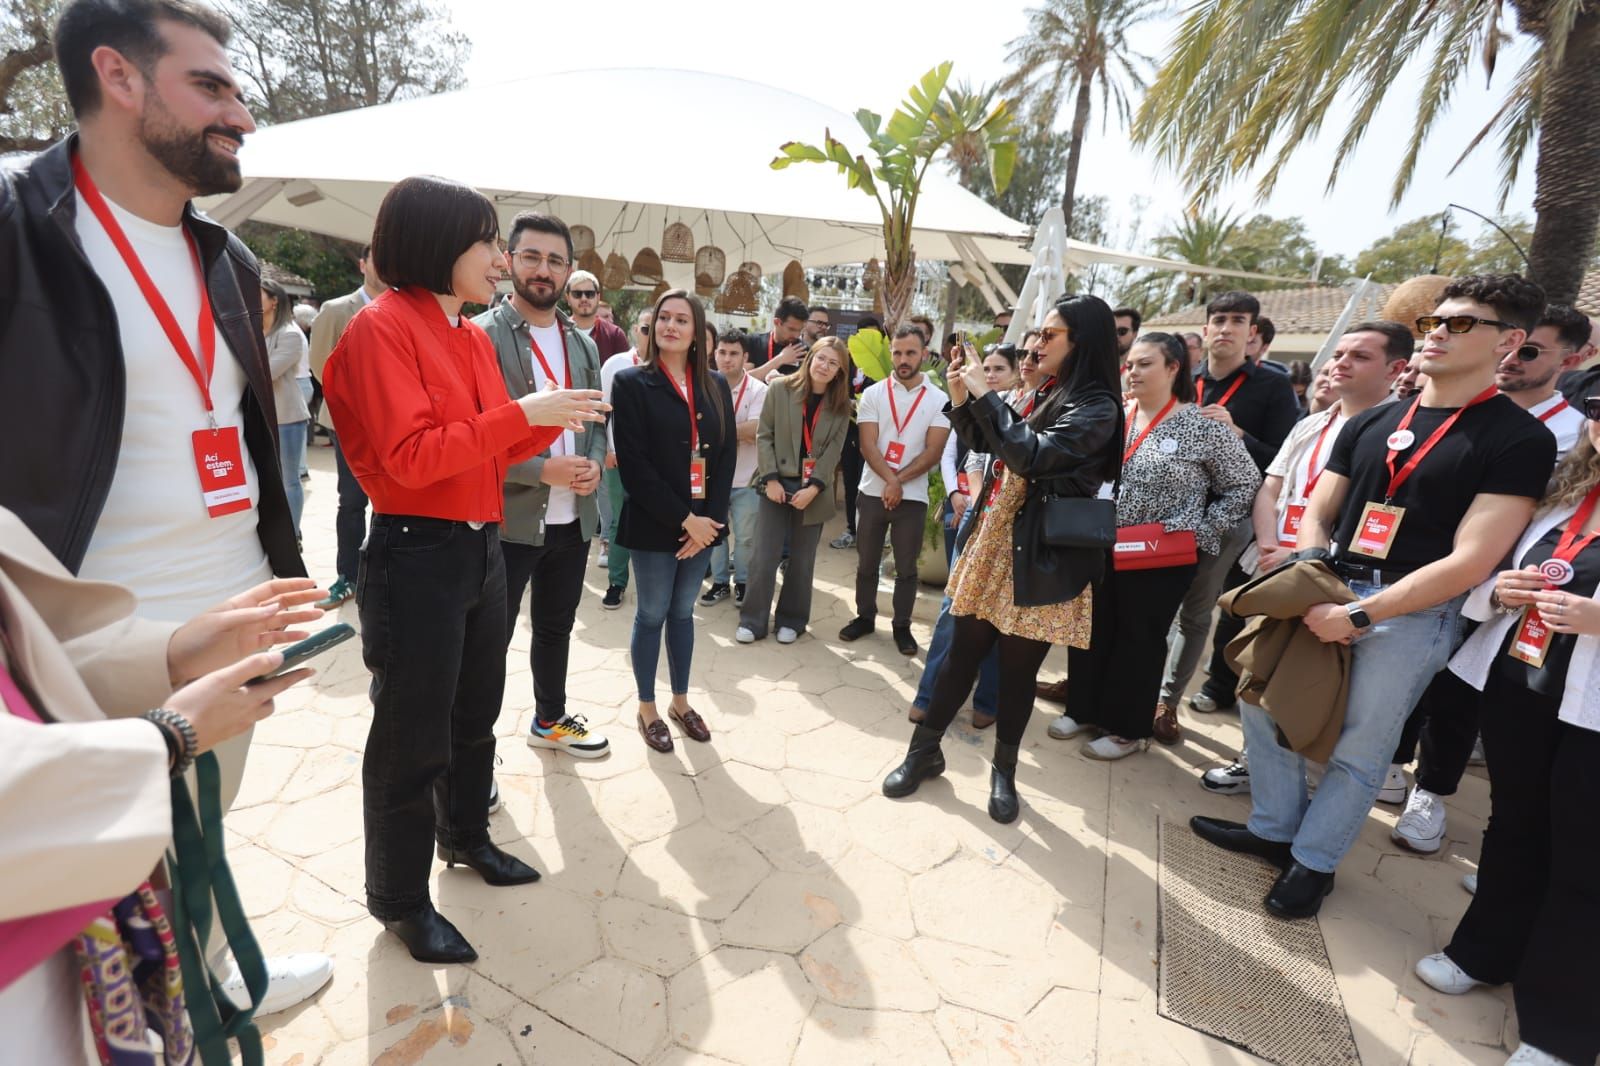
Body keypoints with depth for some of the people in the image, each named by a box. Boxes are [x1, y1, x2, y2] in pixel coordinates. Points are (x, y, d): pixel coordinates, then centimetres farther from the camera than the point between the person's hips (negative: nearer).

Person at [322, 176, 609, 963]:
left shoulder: (475, 339, 11)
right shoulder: (381, 328, -12)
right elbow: (412, 458, -21)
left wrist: (552, 423, 1)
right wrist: (520, 413, -21)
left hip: (481, 549, 8)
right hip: (417, 558, -8)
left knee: (475, 714, 22)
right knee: (412, 736, 6)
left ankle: (465, 836, 44)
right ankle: (400, 899, 27)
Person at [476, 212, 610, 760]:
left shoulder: (583, 343, 10)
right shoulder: (481, 335, -9)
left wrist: (593, 464, -5)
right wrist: (542, 470, -22)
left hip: (573, 517, 6)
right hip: (508, 518, -6)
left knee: (556, 628, 21)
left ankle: (550, 721, 41)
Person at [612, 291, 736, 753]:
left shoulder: (716, 386, 8)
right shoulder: (632, 382, -5)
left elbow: (727, 455, 4)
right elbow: (633, 463, -13)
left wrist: (708, 518, -7)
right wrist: (683, 519, -16)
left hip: (704, 522, 4)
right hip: (655, 523, -4)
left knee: (683, 612, 16)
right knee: (652, 615, 7)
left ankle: (681, 700, 31)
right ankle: (647, 707, 25)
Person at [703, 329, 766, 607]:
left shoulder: (758, 390, -8)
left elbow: (755, 430, -18)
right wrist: (740, 433, -18)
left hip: (745, 478, -2)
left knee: (745, 536, 9)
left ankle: (743, 582, 27)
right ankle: (720, 582, 29)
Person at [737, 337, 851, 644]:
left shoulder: (842, 405, 2)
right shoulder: (780, 389, -1)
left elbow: (834, 450, -3)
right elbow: (764, 436, -2)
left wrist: (814, 487, -13)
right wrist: (770, 479, -11)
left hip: (814, 491, 1)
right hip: (777, 484, -1)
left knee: (802, 560, 9)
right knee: (764, 557, -1)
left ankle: (791, 620, 23)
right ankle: (753, 620, 12)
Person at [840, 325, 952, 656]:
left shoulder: (939, 400, -1)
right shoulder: (873, 394, 0)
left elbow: (933, 453, -6)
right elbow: (868, 446, -7)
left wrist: (898, 482, -14)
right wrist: (890, 481, -20)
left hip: (913, 497, -1)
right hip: (872, 492, 1)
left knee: (906, 567, 8)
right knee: (866, 562, 11)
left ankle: (902, 626, 22)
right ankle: (864, 617, 27)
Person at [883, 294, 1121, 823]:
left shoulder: (1097, 406, -13)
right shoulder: (1045, 394, 10)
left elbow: (1032, 455, -26)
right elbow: (991, 444, 19)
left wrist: (985, 395, -19)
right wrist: (963, 401, 3)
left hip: (1036, 559, -6)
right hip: (991, 542, 6)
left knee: (1017, 669, 6)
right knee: (963, 653, 12)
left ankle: (1004, 772, 27)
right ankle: (925, 749, 26)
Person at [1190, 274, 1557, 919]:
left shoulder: (1520, 440, -7)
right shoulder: (1370, 423, 9)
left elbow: (1471, 561, -15)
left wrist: (1357, 616, -18)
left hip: (1413, 614, -5)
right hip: (1331, 595, 6)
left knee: (1358, 750, 5)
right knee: (1262, 704, 11)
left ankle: (1312, 862, 26)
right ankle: (1274, 830, 31)